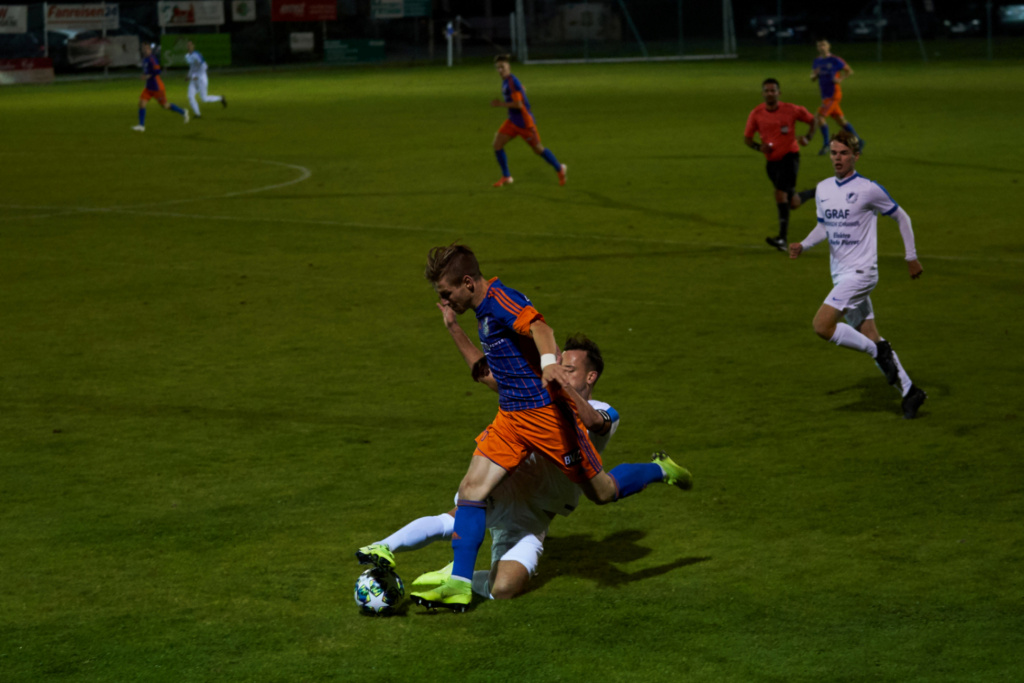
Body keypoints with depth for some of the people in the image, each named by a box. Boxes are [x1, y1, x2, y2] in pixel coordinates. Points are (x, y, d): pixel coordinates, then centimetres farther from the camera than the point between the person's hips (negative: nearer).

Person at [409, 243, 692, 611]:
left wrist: (549, 362, -56)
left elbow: (539, 326, -37)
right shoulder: (485, 308, 11)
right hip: (511, 416, 9)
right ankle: (459, 585, -8)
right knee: (471, 489, -6)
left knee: (602, 492, 4)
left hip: (545, 412, -9)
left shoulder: (498, 298, -18)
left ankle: (661, 470, 30)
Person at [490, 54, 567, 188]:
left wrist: (501, 104, -19)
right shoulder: (506, 81, 7)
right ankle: (506, 177, 8)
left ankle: (560, 169, 26)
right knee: (497, 144, -2)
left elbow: (518, 104, -27)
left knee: (538, 148, 6)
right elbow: (522, 89, 25)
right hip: (513, 121, 9)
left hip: (524, 122, -9)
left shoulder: (512, 82, -22)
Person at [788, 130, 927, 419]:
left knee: (822, 325, -20)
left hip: (860, 272, -7)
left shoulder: (868, 189, -11)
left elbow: (901, 217, 0)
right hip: (840, 274, 7)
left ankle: (879, 351, -5)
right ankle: (909, 391, 17)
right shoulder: (823, 189, 8)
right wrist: (803, 245, 1)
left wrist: (912, 257, 4)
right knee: (869, 337, 8)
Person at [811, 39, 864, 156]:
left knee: (820, 116, -17)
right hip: (825, 95, 7)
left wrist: (840, 79, -16)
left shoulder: (835, 60, -9)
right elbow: (812, 78, 13)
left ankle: (826, 145, -8)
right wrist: (815, 75, -10)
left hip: (834, 94, -7)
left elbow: (850, 71, -1)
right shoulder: (817, 61, 10)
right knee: (840, 119, 12)